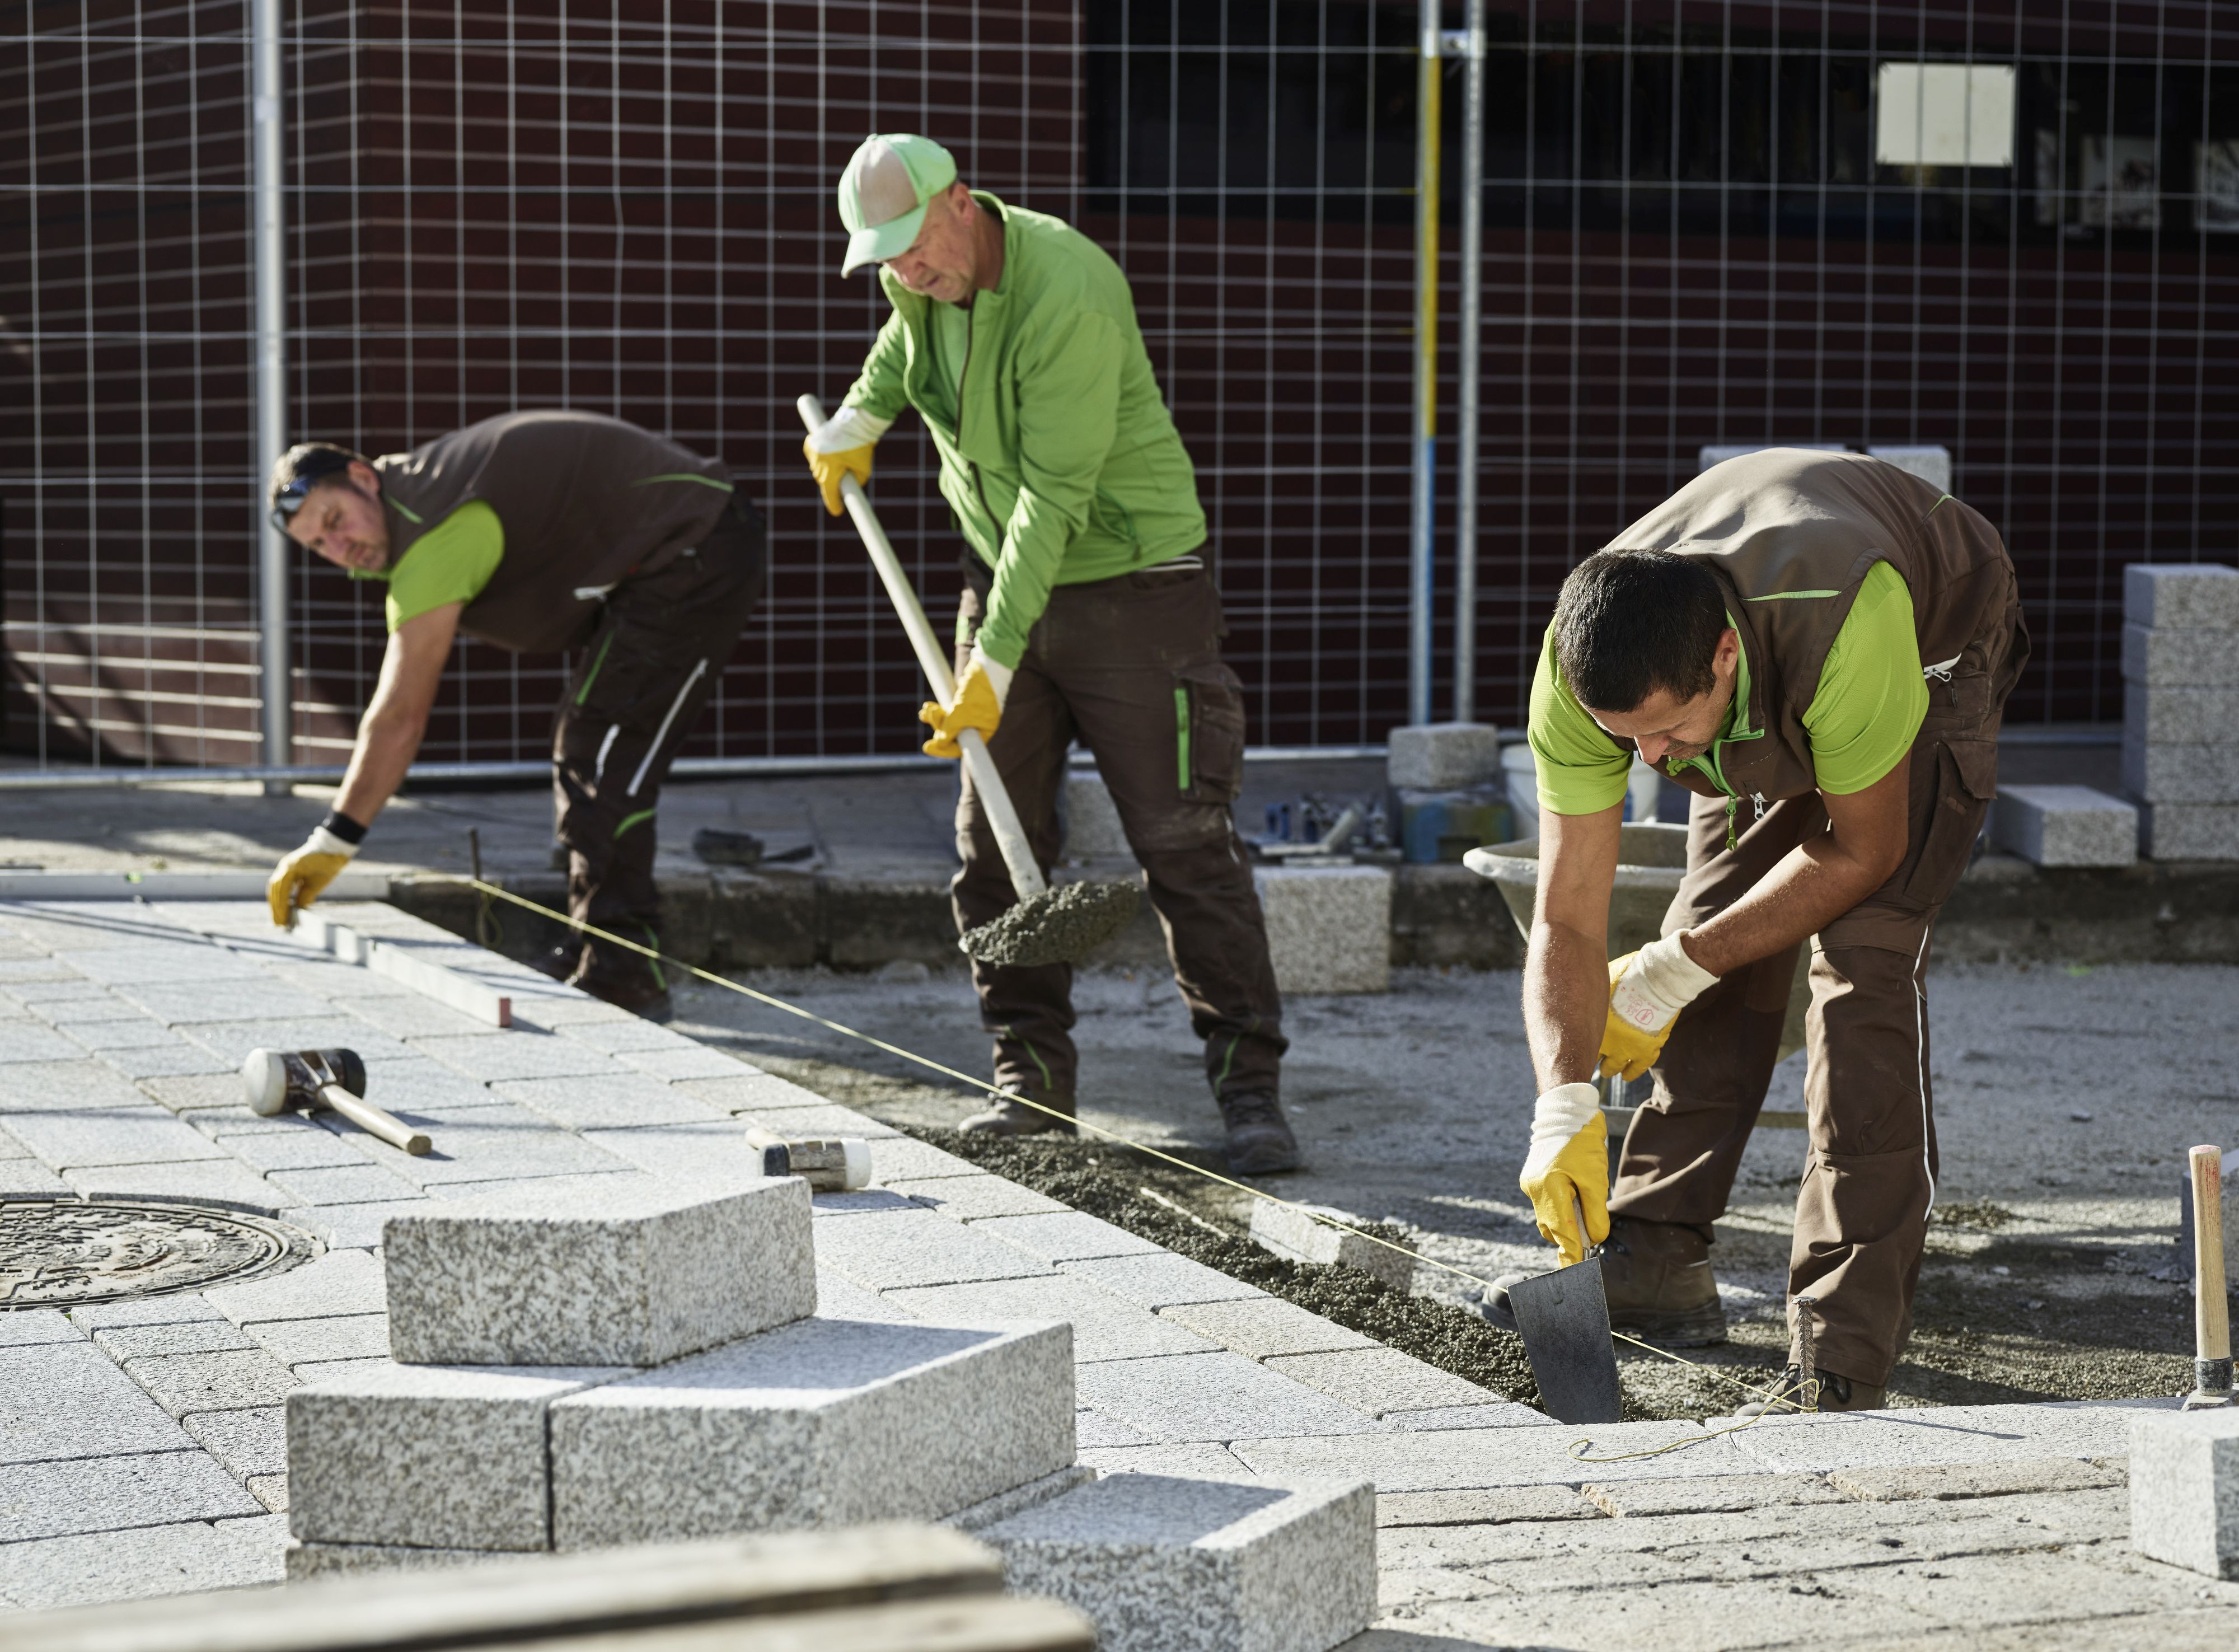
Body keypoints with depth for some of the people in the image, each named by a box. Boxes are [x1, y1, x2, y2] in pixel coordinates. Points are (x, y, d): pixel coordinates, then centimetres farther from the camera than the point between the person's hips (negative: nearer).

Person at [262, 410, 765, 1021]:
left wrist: (334, 840, -21)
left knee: (603, 760, -13)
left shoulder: (436, 532, -22)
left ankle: (620, 975, -13)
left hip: (695, 553, -11)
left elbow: (400, 715, -24)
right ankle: (592, 956, 20)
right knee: (584, 753, 14)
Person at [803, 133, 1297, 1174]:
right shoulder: (921, 281, -2)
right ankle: (1032, 1082, 11)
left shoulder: (1067, 294, -28)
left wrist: (995, 663, -27)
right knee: (994, 847, 4)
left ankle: (1250, 1091, -5)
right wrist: (857, 421, 31)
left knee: (1184, 845, -9)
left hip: (1130, 580, -7)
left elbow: (1055, 496, -28)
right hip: (1003, 574, 7)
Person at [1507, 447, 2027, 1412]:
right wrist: (1564, 1104, -42)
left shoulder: (1845, 619, -47)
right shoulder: (1577, 676, -33)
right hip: (1766, 718, 5)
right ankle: (1657, 1267, 11)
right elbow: (1566, 923, -27)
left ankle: (1844, 1350, -22)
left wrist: (1669, 975, -24)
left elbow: (1861, 852, -30)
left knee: (1865, 954, -20)